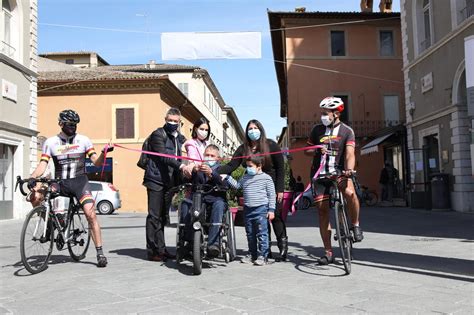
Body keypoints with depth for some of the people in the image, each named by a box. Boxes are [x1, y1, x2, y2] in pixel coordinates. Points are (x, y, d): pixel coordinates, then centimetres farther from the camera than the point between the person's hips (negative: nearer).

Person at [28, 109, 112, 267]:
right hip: (60, 183, 1)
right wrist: (32, 177, -23)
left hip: (80, 182, -1)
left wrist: (104, 153, -21)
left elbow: (96, 162, -1)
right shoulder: (50, 142, 3)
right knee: (35, 196, -25)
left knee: (91, 214, -17)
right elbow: (43, 165, -5)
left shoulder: (83, 140, 3)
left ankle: (100, 253, -6)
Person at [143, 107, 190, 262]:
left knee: (163, 216, 10)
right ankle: (152, 251, -1)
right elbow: (163, 156, -17)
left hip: (169, 181, 7)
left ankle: (161, 249, 16)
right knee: (154, 216, -5)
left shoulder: (180, 138, 18)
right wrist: (180, 166, -30)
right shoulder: (158, 134, -5)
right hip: (156, 180, -6)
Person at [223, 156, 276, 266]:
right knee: (250, 234, 13)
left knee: (262, 234, -5)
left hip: (261, 209, -6)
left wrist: (271, 210, -7)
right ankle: (252, 254, 24)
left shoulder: (266, 178, -4)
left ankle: (262, 256, 2)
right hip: (248, 209, 6)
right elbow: (236, 185, 23)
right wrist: (227, 177, 14)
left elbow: (271, 195, -3)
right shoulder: (245, 177, 12)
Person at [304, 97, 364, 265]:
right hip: (320, 174, 3)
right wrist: (317, 151, -8)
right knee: (322, 210, 0)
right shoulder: (317, 129, 8)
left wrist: (349, 170, -33)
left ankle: (355, 226, -8)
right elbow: (307, 150, 15)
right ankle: (328, 253, 9)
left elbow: (350, 153, -14)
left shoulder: (347, 131, -1)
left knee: (350, 192, -34)